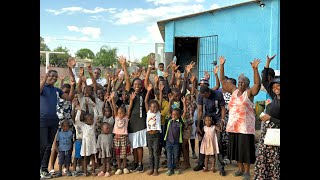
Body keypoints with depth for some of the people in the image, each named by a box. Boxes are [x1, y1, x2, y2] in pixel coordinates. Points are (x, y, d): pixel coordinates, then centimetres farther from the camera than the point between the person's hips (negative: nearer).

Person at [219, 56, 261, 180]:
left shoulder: (249, 93, -5)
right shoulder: (234, 90, 7)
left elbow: (257, 84, -22)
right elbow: (223, 80, 9)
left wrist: (255, 69, -30)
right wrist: (222, 66, 3)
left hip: (245, 126, -5)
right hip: (233, 125, 5)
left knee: (246, 148, 1)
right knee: (236, 147, 13)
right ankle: (240, 168, 29)